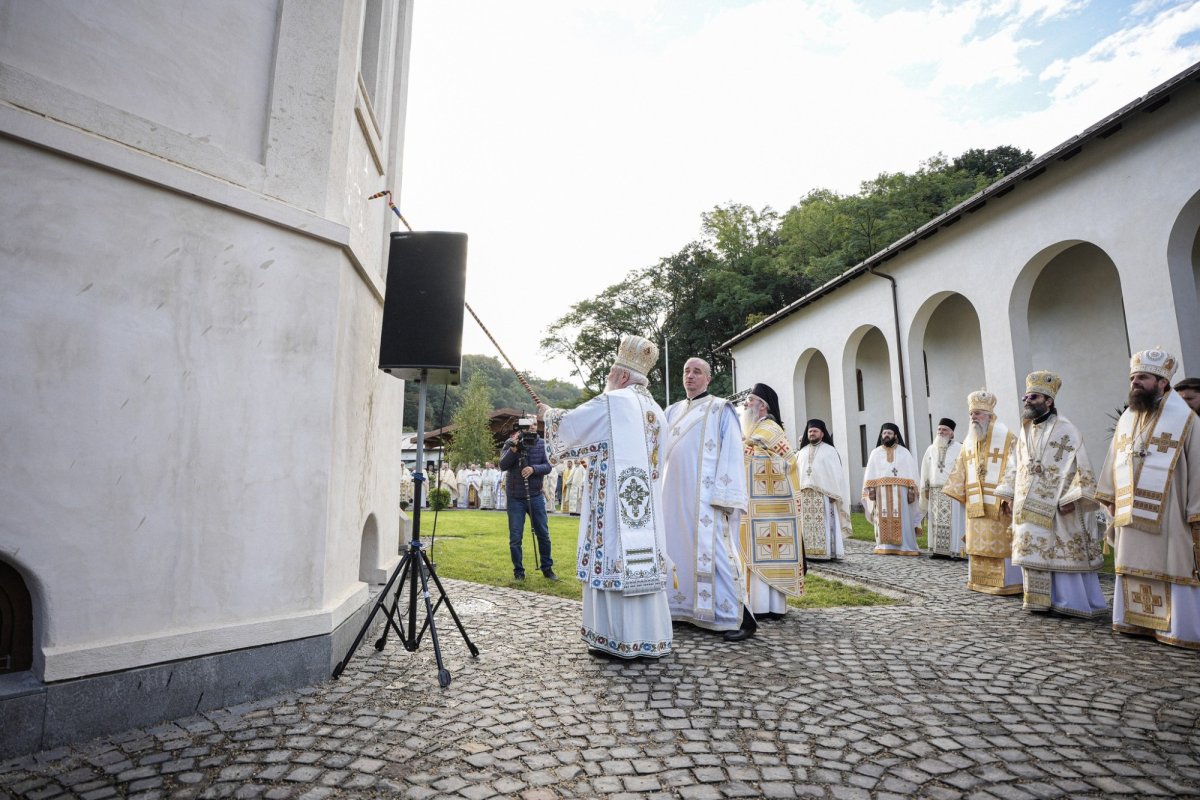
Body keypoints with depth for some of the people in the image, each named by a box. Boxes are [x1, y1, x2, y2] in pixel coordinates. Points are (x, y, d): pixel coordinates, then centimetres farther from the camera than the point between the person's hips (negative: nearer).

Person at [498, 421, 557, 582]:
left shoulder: (541, 443, 0)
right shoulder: (510, 443, -4)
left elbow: (548, 467, -4)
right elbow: (503, 466, -14)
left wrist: (533, 469, -22)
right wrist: (513, 449, -27)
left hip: (536, 496, 2)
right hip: (515, 498, -1)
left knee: (543, 535, 7)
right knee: (515, 538, 2)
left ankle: (547, 568, 23)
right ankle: (518, 572, 16)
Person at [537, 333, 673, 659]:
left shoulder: (612, 402, -7)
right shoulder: (655, 410, 16)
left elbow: (570, 423, 1)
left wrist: (548, 413, 22)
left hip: (617, 502, -8)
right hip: (647, 503, 8)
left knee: (616, 561, -2)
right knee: (641, 558, 10)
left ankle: (622, 641, 4)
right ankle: (648, 639, 16)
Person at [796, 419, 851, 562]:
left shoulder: (829, 451, 4)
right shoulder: (802, 452, 16)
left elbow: (836, 473, -1)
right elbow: (797, 473, 13)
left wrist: (834, 494, -9)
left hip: (823, 493, -3)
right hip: (805, 494, 4)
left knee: (824, 524, -4)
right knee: (807, 524, 1)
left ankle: (827, 553, -1)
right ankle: (809, 552, 3)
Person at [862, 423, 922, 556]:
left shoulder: (904, 452, 8)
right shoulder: (876, 453, 11)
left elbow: (911, 473, 3)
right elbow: (871, 474, 6)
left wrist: (911, 490, -7)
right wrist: (871, 489, -5)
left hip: (899, 491, -1)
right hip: (881, 491, 1)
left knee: (902, 519, -3)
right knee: (884, 519, -1)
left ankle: (905, 547, 2)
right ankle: (885, 547, 1)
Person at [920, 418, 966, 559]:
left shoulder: (959, 448, -1)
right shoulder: (931, 449, 12)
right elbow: (925, 471, 14)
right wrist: (925, 488, 10)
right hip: (935, 492, 4)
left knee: (953, 521, -5)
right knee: (936, 521, 3)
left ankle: (954, 551, -1)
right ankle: (937, 550, 5)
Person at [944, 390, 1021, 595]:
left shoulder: (1006, 438, -6)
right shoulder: (969, 441, 12)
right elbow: (960, 469, 15)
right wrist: (954, 491, 11)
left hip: (998, 503, -6)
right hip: (976, 503, 6)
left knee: (1001, 541, -1)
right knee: (978, 541, 10)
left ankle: (1008, 582, 8)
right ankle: (979, 579, 18)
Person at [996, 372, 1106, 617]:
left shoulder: (1064, 429, -8)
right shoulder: (1025, 431, 12)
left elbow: (1080, 465, -14)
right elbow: (1015, 465, 17)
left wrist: (1070, 499, -21)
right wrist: (1007, 494, 12)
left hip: (1057, 506, -7)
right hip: (1030, 507, 7)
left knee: (1063, 552, 0)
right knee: (1034, 551, 9)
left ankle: (1073, 601, 11)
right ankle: (1040, 600, 17)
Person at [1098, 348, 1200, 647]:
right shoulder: (1126, 420, 10)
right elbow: (1113, 463, 15)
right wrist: (1110, 499, 13)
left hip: (1167, 519, -5)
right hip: (1130, 518, 5)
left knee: (1173, 571, 2)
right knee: (1133, 569, 11)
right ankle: (1138, 621, 22)